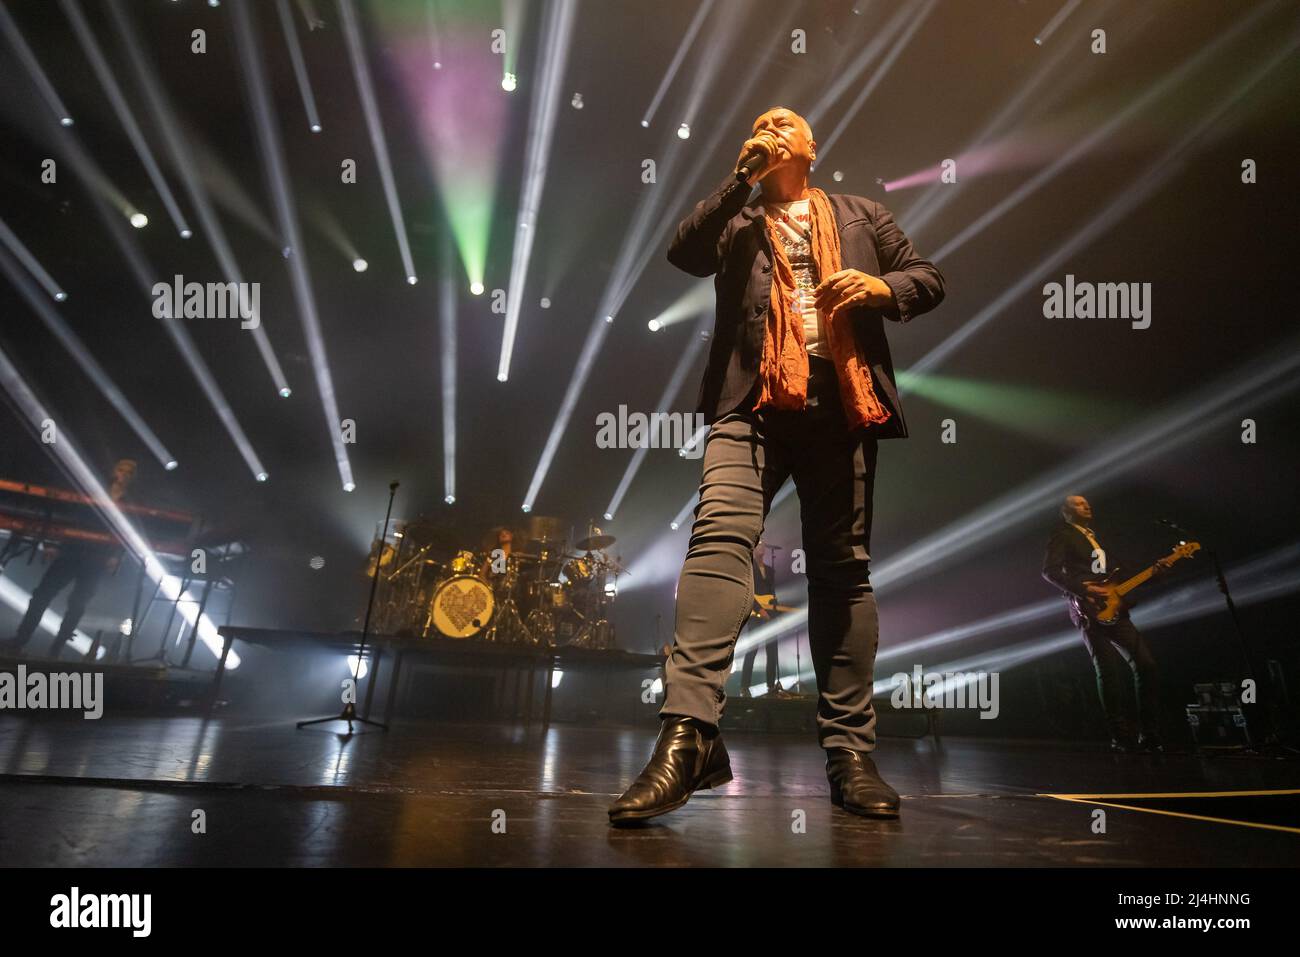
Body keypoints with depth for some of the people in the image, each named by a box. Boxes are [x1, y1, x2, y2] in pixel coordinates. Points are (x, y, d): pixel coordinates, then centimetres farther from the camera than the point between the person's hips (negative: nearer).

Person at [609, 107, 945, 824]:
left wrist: (881, 287, 0)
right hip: (753, 403, -1)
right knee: (719, 536, -24)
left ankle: (850, 752, 6)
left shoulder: (860, 216, 26)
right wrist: (744, 177, 2)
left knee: (843, 570, 0)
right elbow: (684, 254, 3)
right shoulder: (736, 219, 23)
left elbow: (930, 279, 21)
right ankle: (688, 736, -30)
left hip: (840, 405, 2)